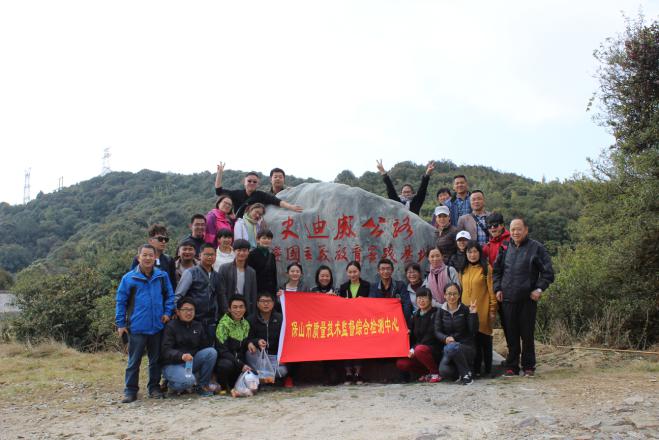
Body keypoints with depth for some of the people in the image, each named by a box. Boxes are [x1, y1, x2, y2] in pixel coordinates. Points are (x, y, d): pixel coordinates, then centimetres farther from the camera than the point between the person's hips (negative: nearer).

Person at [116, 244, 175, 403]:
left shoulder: (162, 276, 2)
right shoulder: (129, 278, -4)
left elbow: (170, 296, 12)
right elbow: (121, 301, 1)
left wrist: (167, 312, -1)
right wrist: (120, 324, -2)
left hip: (157, 326, 3)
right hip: (136, 328, -2)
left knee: (156, 360, 13)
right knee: (134, 361, 4)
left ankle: (154, 387, 26)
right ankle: (130, 390, 15)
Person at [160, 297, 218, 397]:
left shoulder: (198, 326, 11)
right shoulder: (171, 326, -8)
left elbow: (204, 345, 8)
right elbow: (165, 351, -20)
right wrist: (181, 355, -37)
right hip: (172, 365, -6)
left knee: (212, 352, -18)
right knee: (189, 380, -34)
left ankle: (203, 386, -6)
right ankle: (171, 385, 3)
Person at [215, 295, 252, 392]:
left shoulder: (245, 324, 8)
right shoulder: (223, 323, -11)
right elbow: (222, 350, -18)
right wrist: (240, 365, -25)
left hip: (239, 361, 5)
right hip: (224, 360, -5)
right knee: (227, 364, -38)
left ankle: (231, 384, 12)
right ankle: (222, 386, -7)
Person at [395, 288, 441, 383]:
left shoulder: (435, 314, -8)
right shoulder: (415, 315, 13)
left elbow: (431, 336, -16)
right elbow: (412, 335, 14)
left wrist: (414, 349, -20)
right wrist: (411, 349, -5)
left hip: (434, 350, -6)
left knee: (419, 349, -37)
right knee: (400, 364, -15)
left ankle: (436, 373, -13)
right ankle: (427, 373, 5)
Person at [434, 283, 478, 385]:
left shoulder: (465, 310, 1)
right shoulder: (441, 311, 8)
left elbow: (474, 331, -6)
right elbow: (437, 331, 2)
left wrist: (473, 314, -18)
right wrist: (445, 338, -19)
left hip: (466, 347, -2)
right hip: (448, 346, 2)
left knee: (452, 347, -38)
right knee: (444, 371, -28)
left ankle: (466, 373, -13)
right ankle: (460, 370, 7)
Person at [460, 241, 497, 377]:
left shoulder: (486, 268, -4)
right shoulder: (463, 270, 13)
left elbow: (491, 290, -6)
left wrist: (492, 310, -9)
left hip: (482, 311, -4)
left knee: (484, 340, 6)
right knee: (472, 341, 5)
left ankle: (488, 369, 17)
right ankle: (475, 369, 14)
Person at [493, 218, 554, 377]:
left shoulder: (536, 248, -2)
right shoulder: (505, 248, 9)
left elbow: (548, 272, 0)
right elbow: (496, 270, 18)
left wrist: (539, 289, -9)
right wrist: (498, 288, 7)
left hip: (528, 299, -3)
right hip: (508, 299, 3)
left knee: (527, 334, 3)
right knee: (511, 334, 7)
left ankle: (528, 366, 17)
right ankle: (511, 366, 16)